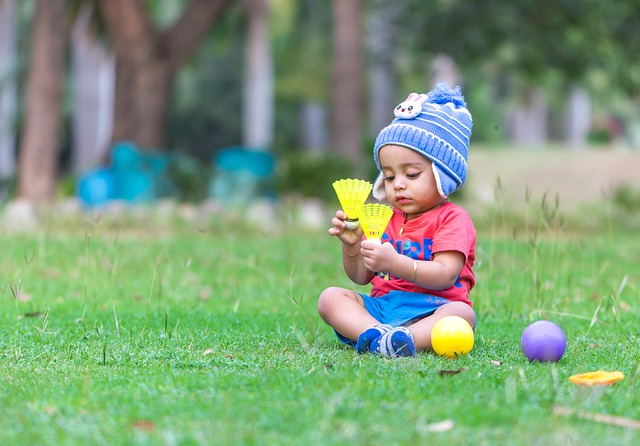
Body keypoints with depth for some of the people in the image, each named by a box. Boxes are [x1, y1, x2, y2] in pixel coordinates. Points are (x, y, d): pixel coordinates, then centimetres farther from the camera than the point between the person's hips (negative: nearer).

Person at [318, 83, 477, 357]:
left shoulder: (452, 219, 0)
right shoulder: (385, 220, 20)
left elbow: (445, 275, -15)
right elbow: (360, 277, 19)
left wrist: (396, 264, -28)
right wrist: (352, 245, -2)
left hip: (427, 311, -5)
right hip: (380, 306, 5)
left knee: (461, 313, -35)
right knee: (330, 297, -14)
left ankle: (402, 340, -61)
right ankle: (376, 333, -43)